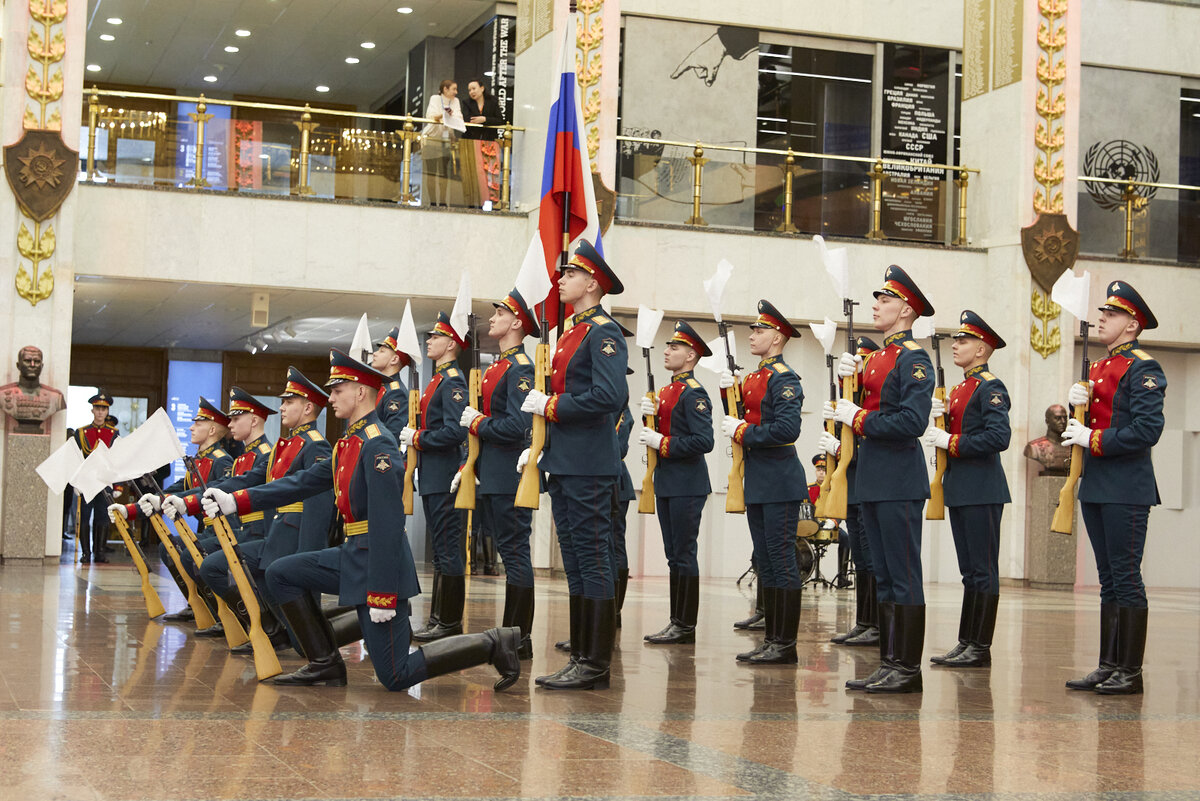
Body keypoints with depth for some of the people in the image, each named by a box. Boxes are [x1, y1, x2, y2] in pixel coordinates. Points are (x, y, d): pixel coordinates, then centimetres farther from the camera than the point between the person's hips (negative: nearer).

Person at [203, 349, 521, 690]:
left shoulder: (378, 446, -18)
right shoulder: (349, 444, 13)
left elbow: (388, 523, -23)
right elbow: (305, 482, 15)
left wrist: (382, 594, -25)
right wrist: (235, 501, 9)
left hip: (378, 560, -9)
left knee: (395, 677, -6)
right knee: (280, 574, 10)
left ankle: (493, 644, 2)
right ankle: (326, 664, 12)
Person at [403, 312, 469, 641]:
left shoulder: (453, 381, -12)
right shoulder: (438, 380, 18)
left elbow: (455, 431, -23)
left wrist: (416, 438, -15)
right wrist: (414, 439, 11)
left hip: (445, 479, -10)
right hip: (432, 479, 10)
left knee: (449, 551, -6)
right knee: (441, 551, 13)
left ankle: (450, 623, -3)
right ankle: (439, 618, 18)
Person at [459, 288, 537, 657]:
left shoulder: (520, 367, -12)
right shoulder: (497, 366, 18)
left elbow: (516, 426, -22)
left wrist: (476, 422, -9)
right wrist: (469, 467, 17)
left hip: (510, 477, -10)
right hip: (493, 476, 10)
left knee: (514, 552, -6)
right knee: (510, 552, 11)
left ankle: (520, 639, -2)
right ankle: (512, 634, 16)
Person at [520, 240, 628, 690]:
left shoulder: (604, 333, -10)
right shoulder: (571, 334, 19)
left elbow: (608, 398, -22)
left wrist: (547, 405, -15)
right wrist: (538, 447, 14)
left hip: (590, 467, -10)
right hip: (563, 465, 10)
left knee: (593, 562, -6)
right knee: (575, 564, 11)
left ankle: (596, 666, -2)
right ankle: (581, 658, 17)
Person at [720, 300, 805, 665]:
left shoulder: (784, 378, -12)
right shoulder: (754, 378, 17)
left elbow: (787, 429, -22)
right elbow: (744, 418, 17)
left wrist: (742, 433, -14)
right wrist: (730, 391, 3)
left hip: (779, 482, -9)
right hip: (757, 481, 10)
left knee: (782, 562, -6)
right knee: (765, 562, 11)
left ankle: (785, 645, -3)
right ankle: (772, 640, 16)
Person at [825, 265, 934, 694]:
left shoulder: (913, 359, -10)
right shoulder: (875, 358, 18)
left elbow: (912, 420, -21)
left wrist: (858, 419, -14)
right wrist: (852, 376, 1)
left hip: (899, 482, -9)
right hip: (873, 479, 9)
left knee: (903, 577, -5)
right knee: (884, 576, 11)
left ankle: (908, 669, -1)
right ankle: (889, 663, 17)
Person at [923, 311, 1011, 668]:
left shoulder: (990, 388, -10)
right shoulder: (959, 389, 18)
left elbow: (999, 437, -22)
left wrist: (951, 443, -19)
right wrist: (942, 416, 1)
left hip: (982, 490, -9)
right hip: (959, 488, 9)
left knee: (983, 571, -5)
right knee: (969, 571, 11)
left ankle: (981, 648, -2)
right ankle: (966, 643, 15)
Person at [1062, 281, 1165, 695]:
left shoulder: (1143, 369, -9)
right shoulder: (1098, 368, 16)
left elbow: (1147, 429, -19)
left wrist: (1094, 440, -15)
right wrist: (1078, 403, -1)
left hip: (1126, 491, -8)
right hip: (1095, 487, 8)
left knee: (1127, 580, -4)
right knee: (1109, 581, 12)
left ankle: (1130, 672, 1)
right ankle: (1109, 665, 17)